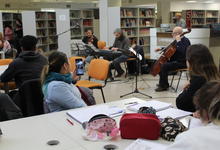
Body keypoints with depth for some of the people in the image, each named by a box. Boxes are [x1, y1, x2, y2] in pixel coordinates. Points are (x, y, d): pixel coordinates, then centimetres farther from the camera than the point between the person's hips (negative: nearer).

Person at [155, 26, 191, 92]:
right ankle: (162, 83, 20)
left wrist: (178, 41, -30)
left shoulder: (185, 40, -15)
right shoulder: (177, 40, 13)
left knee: (164, 66, -25)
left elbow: (182, 51, -34)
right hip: (175, 60, 11)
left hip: (182, 63, -11)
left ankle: (163, 86, -13)